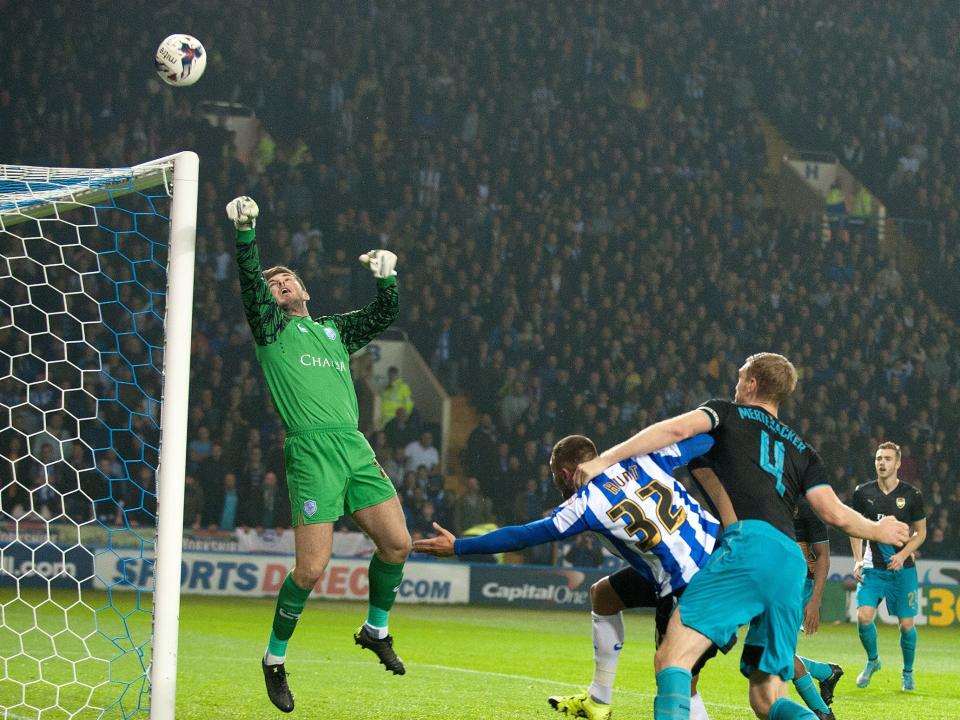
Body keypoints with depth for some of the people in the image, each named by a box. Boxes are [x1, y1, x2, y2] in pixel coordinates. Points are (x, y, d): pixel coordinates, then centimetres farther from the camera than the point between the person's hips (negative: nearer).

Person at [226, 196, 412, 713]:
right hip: (311, 448, -5)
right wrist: (245, 232, -18)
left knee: (397, 542, -4)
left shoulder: (336, 330, 27)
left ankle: (376, 628, 21)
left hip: (355, 447, 5)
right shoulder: (271, 327, 12)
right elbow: (250, 282, -4)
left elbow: (385, 314, 23)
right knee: (311, 568, -11)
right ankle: (275, 657, 9)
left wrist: (386, 277, 6)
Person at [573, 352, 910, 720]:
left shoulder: (729, 413, 19)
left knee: (672, 658, -17)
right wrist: (877, 530, 39)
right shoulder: (800, 449, 30)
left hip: (748, 542, -6)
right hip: (792, 565, 6)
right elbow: (835, 514, 19)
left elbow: (676, 429, 0)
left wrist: (603, 460, 0)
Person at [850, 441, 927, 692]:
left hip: (903, 569, -1)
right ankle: (873, 661, 13)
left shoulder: (912, 495, -3)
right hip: (872, 567, 1)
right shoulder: (862, 493, 0)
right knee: (864, 616, -15)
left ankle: (908, 672, 23)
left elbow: (921, 532, 6)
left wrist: (903, 555, -10)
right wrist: (858, 560, 2)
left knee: (907, 625, -1)